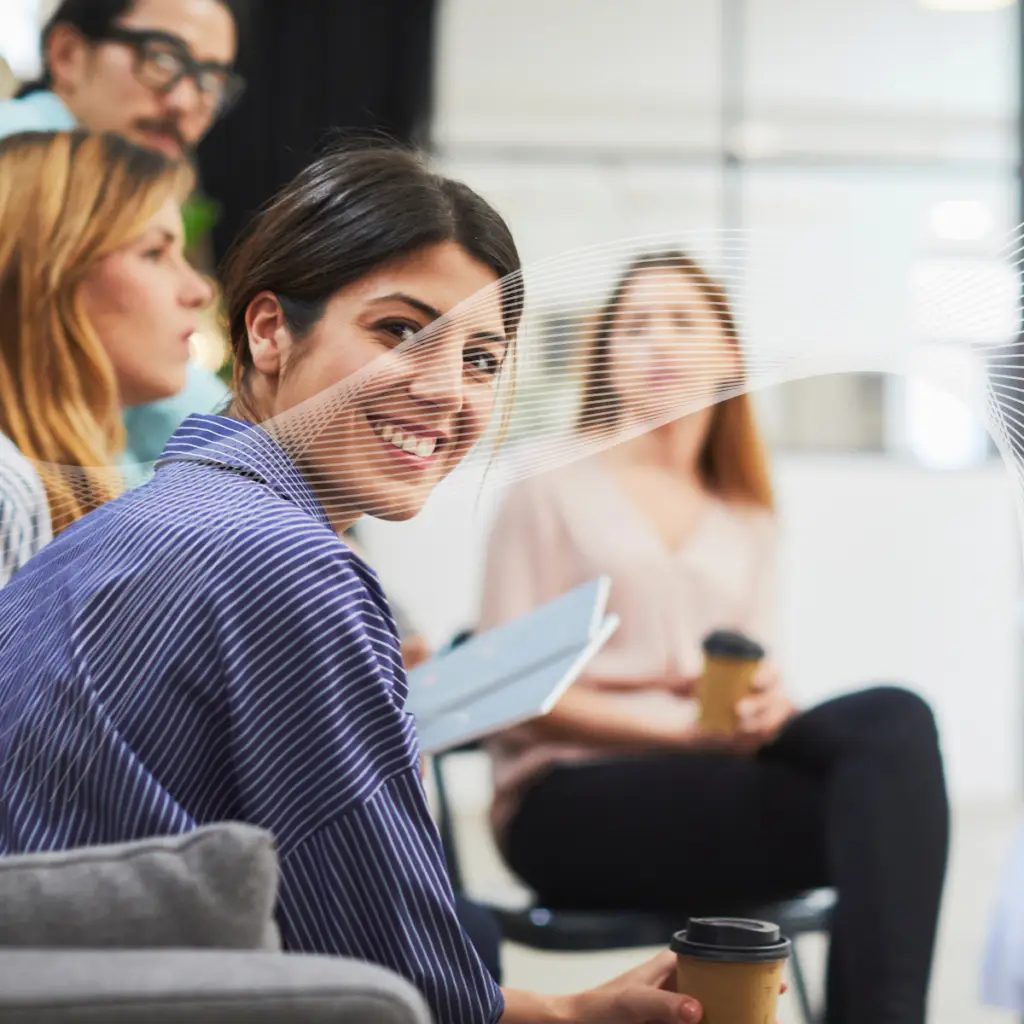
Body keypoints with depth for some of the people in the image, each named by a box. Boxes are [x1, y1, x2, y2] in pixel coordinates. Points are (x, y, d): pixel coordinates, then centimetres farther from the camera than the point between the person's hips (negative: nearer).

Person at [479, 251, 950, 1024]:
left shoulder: (746, 519, 22)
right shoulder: (555, 488, 5)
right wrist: (683, 726, -15)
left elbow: (761, 679, 15)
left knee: (895, 719, -31)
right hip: (572, 800, -5)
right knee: (881, 807, -31)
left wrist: (766, 702, -12)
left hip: (716, 769, 5)